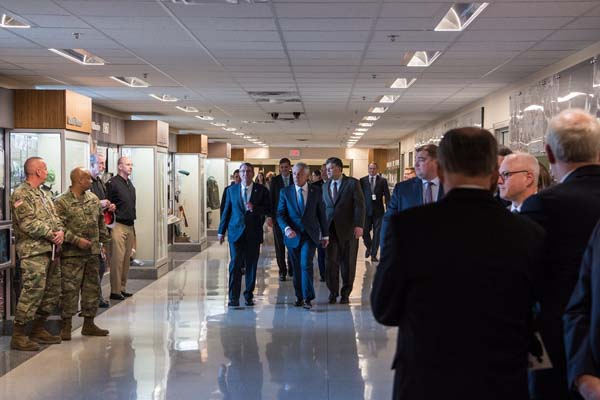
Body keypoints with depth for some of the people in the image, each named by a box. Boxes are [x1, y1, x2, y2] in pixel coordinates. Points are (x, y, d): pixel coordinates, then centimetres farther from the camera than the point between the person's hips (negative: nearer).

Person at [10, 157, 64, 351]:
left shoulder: (44, 194, 21)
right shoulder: (21, 195, -8)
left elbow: (55, 216, 17)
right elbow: (28, 224, -16)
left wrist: (61, 231, -3)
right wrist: (51, 234, -13)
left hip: (51, 250, 9)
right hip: (33, 251, -9)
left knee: (52, 292, 12)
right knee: (32, 291, -12)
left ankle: (38, 329, 24)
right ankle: (18, 335, -5)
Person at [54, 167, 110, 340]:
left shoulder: (93, 198, 12)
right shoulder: (61, 202, -9)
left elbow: (101, 221, 20)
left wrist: (104, 240, 17)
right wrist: (77, 240, -20)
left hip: (93, 252, 7)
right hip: (72, 254, -6)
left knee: (92, 287, 11)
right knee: (70, 288, -5)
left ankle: (89, 324, 22)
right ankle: (66, 326, 4)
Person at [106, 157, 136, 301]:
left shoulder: (130, 185, 18)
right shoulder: (112, 183, -8)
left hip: (129, 226, 8)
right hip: (118, 226, -8)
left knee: (126, 258, 10)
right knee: (117, 259, -7)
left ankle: (122, 288, 17)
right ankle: (115, 291, -4)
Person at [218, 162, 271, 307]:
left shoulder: (261, 190, 3)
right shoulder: (231, 190, 8)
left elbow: (269, 210, 0)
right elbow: (226, 211, 10)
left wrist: (255, 208, -17)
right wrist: (221, 231, 9)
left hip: (254, 233, 0)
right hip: (236, 232, 0)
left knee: (251, 265, 5)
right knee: (235, 265, -5)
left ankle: (249, 295, 17)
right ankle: (233, 297, -3)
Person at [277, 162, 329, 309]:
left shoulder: (316, 191, 3)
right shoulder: (285, 192, 2)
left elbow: (321, 213, 7)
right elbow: (280, 214, -1)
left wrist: (325, 235, 8)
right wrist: (286, 228, -19)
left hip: (310, 235, -1)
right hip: (293, 235, 1)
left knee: (306, 264, -15)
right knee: (296, 267, 9)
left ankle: (307, 297, -10)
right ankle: (299, 296, 22)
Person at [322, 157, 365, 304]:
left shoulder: (353, 183, -2)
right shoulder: (326, 186, 13)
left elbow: (360, 205, -7)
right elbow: (324, 207, 14)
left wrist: (359, 225, -16)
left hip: (348, 229, -3)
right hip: (331, 229, 3)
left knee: (348, 263, 5)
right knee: (331, 261, -1)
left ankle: (345, 293, 16)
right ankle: (333, 292, 11)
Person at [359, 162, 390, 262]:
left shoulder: (383, 181, 3)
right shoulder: (362, 180, 3)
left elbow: (387, 196, 0)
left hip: (378, 211, 0)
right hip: (366, 210, 0)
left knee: (377, 233, 1)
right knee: (365, 231, 1)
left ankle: (374, 255, 10)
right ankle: (368, 247, 29)